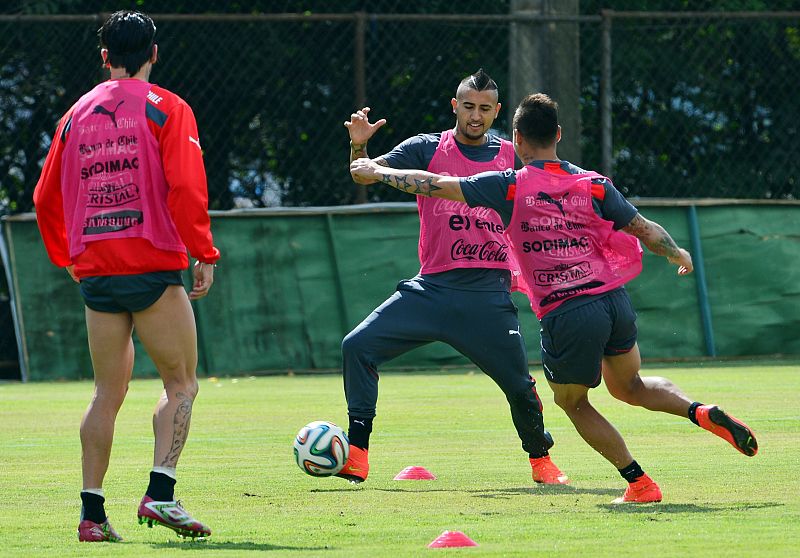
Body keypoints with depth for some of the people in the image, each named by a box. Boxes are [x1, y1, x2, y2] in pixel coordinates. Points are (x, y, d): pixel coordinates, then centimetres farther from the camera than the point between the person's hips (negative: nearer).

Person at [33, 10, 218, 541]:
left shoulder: (77, 115, 12)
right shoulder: (166, 109, -2)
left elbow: (46, 198, 17)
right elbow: (186, 188, -13)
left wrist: (67, 257, 29)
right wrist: (205, 254, -7)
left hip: (96, 272, 5)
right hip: (153, 267, -5)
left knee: (108, 393, 11)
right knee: (182, 384, 3)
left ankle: (92, 511, 5)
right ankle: (161, 493, -14)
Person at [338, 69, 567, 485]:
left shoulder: (510, 156, 8)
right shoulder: (428, 149, 3)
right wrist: (358, 146, -27)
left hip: (490, 294, 0)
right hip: (432, 288, 0)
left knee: (519, 385, -4)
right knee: (358, 345, -14)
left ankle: (541, 460, 24)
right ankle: (356, 456, -8)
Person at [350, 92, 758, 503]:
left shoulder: (510, 188, -4)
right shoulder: (593, 184, 5)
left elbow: (434, 185, 0)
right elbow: (645, 229, 7)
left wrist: (377, 172, 13)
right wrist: (678, 255, 28)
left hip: (566, 315, -4)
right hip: (615, 300, 4)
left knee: (572, 402, 18)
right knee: (629, 386, 26)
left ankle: (640, 483, 11)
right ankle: (702, 413, 1)